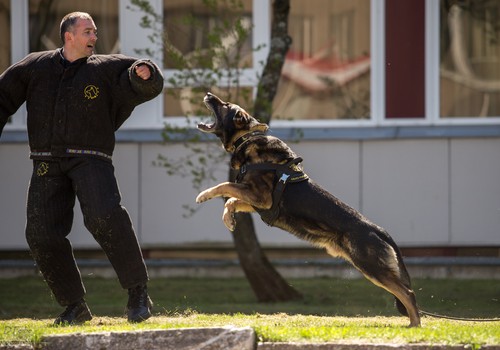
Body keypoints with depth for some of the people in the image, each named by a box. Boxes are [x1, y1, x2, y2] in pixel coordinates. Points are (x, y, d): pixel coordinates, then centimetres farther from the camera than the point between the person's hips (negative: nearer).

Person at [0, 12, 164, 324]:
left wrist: (144, 73, -19)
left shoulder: (105, 69, 7)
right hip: (48, 163, 3)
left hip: (89, 158, -3)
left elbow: (147, 85, 5)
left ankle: (138, 293, -19)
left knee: (105, 216, -27)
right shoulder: (36, 67, 12)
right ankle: (75, 307, 10)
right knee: (43, 235, -3)